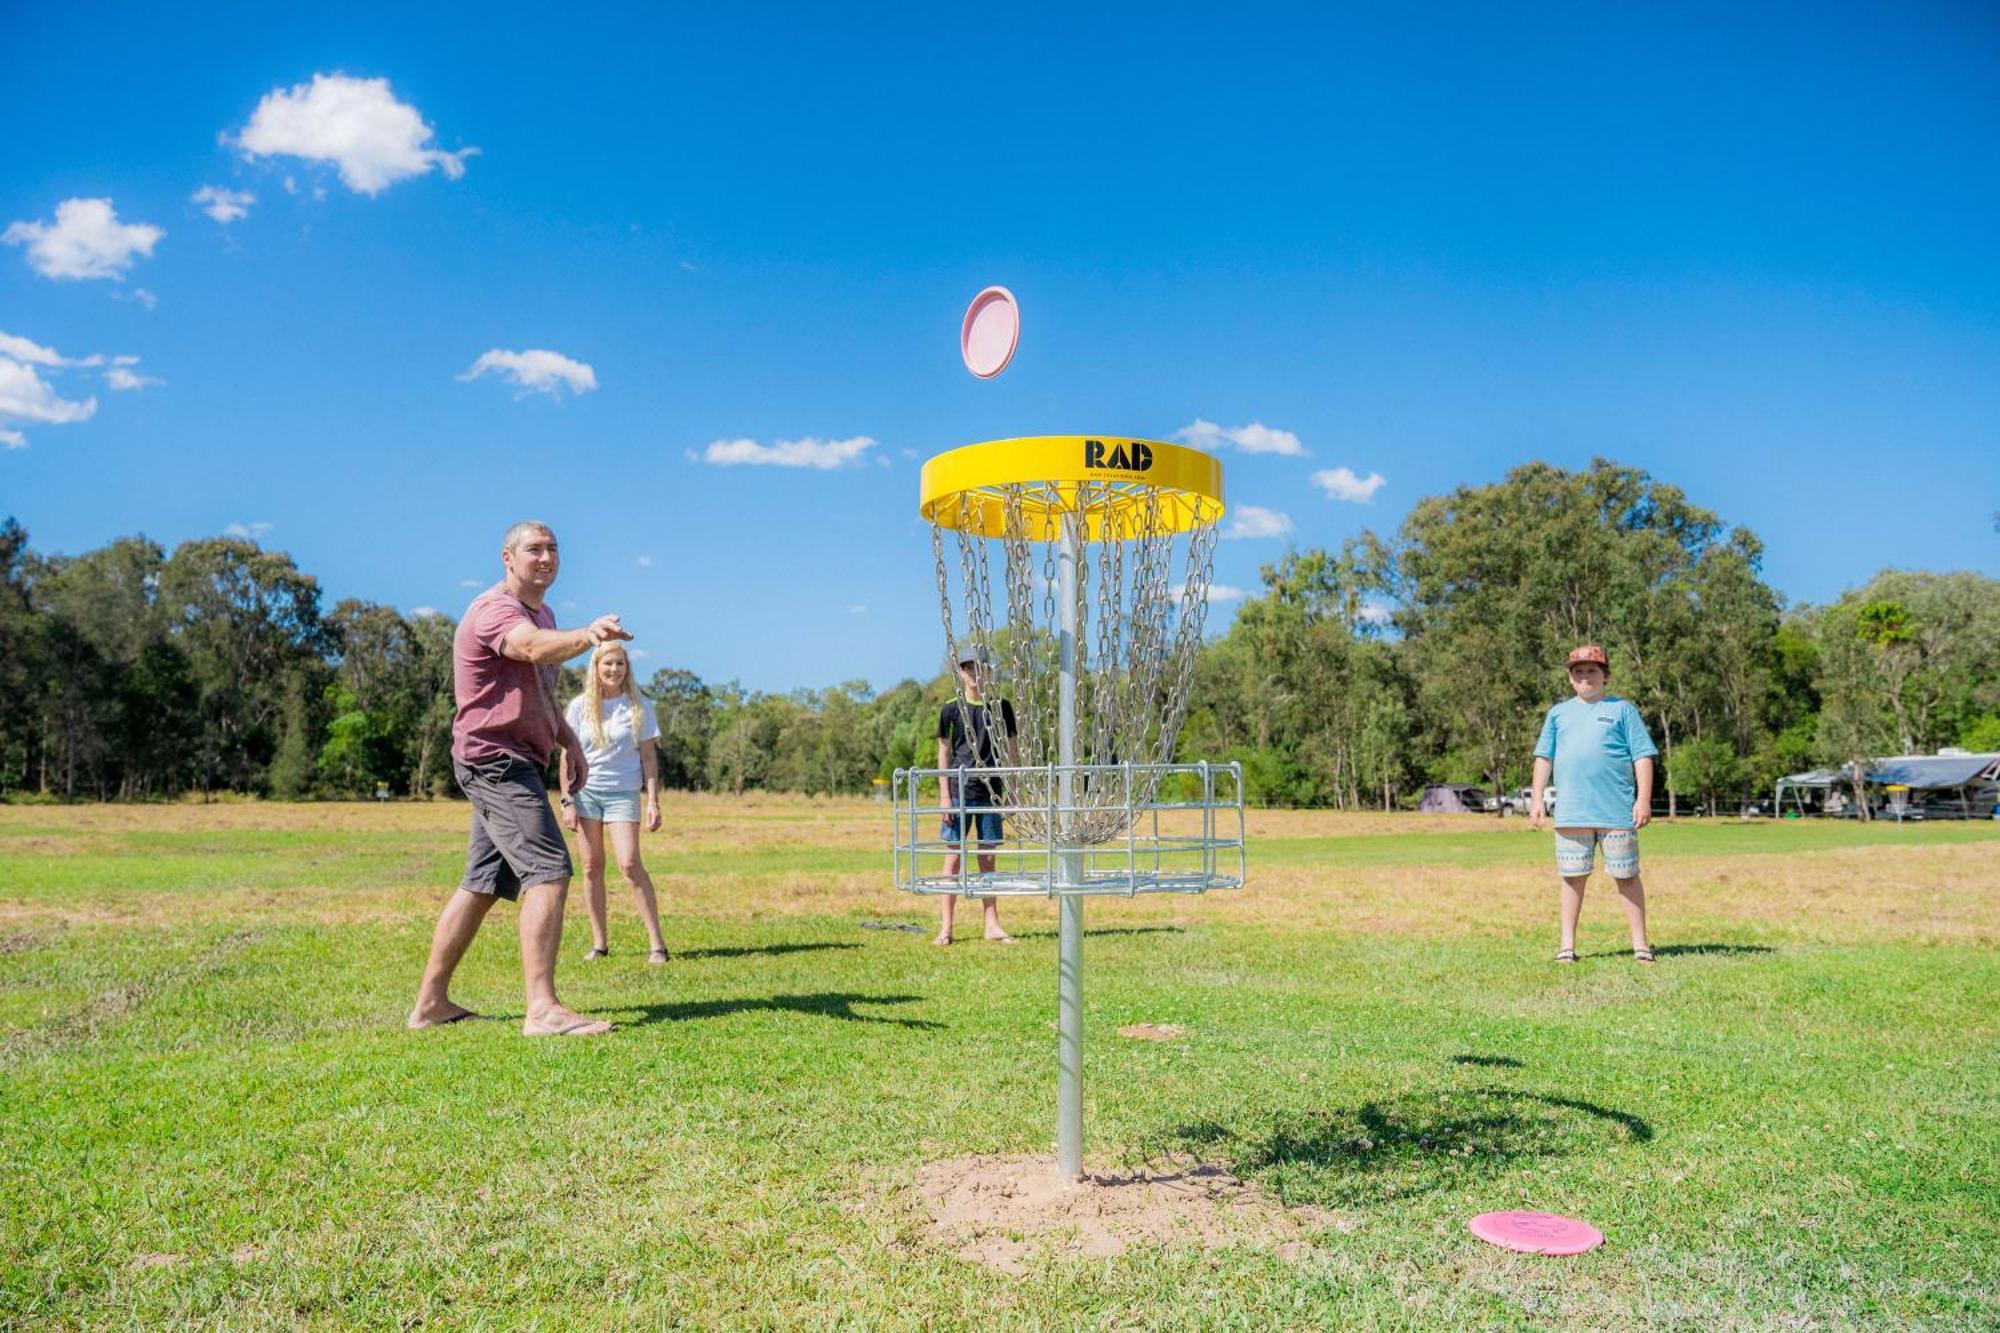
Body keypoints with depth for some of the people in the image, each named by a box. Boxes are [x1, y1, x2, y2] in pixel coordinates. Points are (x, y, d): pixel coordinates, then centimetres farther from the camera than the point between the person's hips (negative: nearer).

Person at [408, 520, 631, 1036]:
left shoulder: (542, 613, 18)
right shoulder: (493, 610, -15)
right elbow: (534, 648, -38)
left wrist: (570, 741, 18)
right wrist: (587, 636, -57)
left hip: (513, 764, 10)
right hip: (494, 757, -10)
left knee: (481, 885, 14)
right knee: (549, 872, -19)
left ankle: (430, 1002, 23)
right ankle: (542, 1009, -23)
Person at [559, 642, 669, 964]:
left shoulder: (639, 706, 0)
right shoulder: (580, 706, 2)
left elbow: (648, 757, 1)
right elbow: (567, 756, 5)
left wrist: (653, 801, -4)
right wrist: (567, 801, -1)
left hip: (622, 792, -2)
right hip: (585, 792, 2)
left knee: (630, 864, -13)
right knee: (592, 866, 4)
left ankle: (657, 943, -9)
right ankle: (599, 943, 12)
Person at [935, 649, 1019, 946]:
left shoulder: (1001, 707, 7)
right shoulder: (952, 708, 3)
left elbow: (1012, 749, 10)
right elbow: (944, 752, 3)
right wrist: (944, 796, -3)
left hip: (991, 792, 2)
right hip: (960, 791, -1)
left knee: (988, 858, 7)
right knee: (954, 857, -1)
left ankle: (992, 924, 12)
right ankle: (946, 927, 3)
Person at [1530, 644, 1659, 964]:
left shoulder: (1622, 709, 6)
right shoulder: (1558, 713, 15)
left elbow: (1643, 756, 2)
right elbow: (1544, 756, 15)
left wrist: (1644, 799, -7)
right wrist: (1536, 798, 7)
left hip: (1617, 811, -2)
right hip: (1571, 813, 2)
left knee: (1626, 876, 2)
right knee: (1573, 877, 5)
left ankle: (1640, 943, 11)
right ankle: (1568, 944, 10)